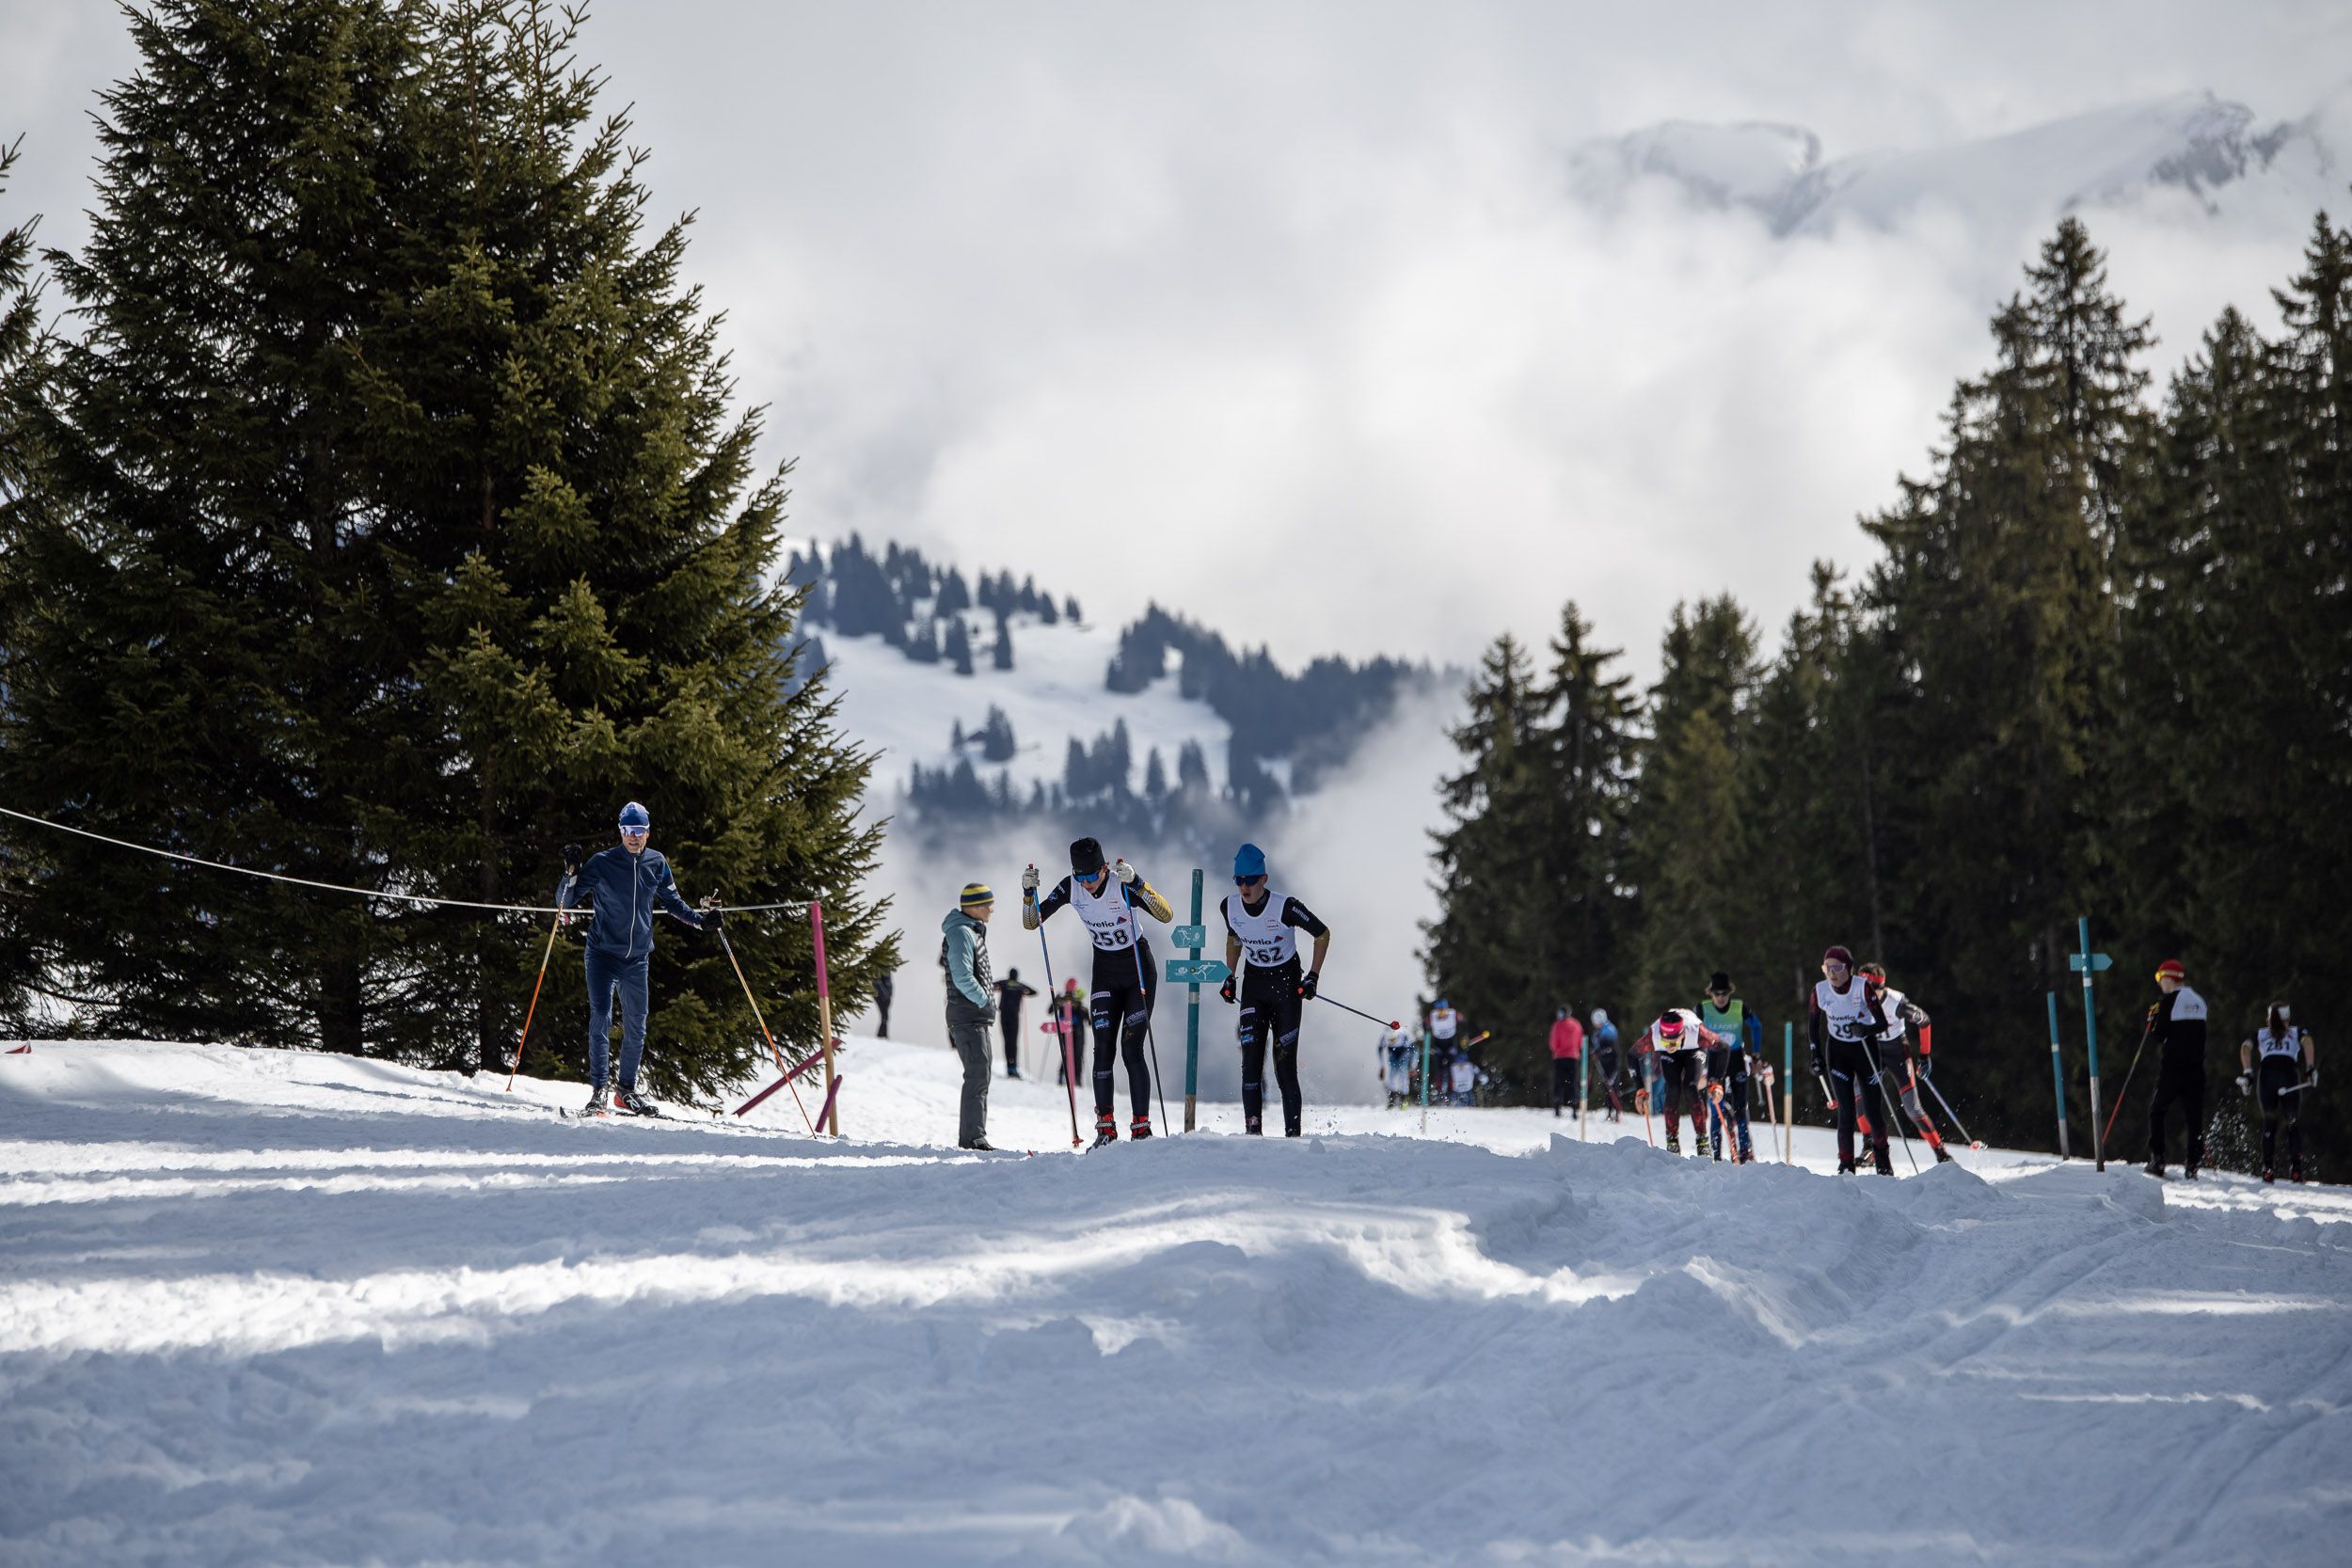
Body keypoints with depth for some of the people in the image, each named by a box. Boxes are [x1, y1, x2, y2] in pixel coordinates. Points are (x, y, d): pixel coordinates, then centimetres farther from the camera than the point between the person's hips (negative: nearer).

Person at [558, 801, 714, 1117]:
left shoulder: (657, 864, 4)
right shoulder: (602, 863, -7)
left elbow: (672, 900, 20)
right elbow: (565, 902, -5)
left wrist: (700, 920, 9)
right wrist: (572, 874, -22)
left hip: (637, 957, 4)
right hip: (602, 953, -4)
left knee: (636, 1026, 9)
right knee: (601, 1019, -15)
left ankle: (627, 1091, 22)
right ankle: (598, 1091, -12)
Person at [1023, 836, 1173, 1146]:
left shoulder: (1123, 884, -23)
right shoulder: (1070, 887, -11)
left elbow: (1166, 915, -35)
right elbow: (1031, 923, -6)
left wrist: (1136, 883, -45)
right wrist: (1029, 892, -25)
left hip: (1139, 969, -4)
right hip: (1105, 972, 4)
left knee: (1131, 1048, -12)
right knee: (1103, 1048, -6)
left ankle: (1141, 1128, -9)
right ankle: (1105, 1128, -2)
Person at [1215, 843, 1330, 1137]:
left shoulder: (1285, 907, -21)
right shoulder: (1229, 906, -8)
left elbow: (1323, 934, -8)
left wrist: (1313, 976, -12)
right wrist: (1230, 977, 8)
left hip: (1287, 982, -4)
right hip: (1253, 983, 4)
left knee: (1285, 1064, -7)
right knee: (1251, 1060, -8)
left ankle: (1293, 1133, -1)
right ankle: (1253, 1131, -6)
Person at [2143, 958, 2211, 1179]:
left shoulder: (2168, 1001, -10)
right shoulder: (2199, 1001, 11)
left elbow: (2156, 1037, -11)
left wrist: (2152, 1021, 6)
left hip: (2172, 1068, -5)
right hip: (2196, 1067, 5)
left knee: (2156, 1111, 9)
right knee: (2194, 1115, 6)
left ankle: (2157, 1160, 1)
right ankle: (2193, 1164, 0)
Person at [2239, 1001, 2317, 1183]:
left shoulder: (2260, 1034, 29)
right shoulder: (2297, 1032, 27)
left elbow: (2245, 1046, 9)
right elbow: (2307, 1041, 4)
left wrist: (2246, 1073, 1)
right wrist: (2311, 1068, -5)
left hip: (2265, 1074, 1)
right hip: (2289, 1073, -1)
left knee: (2269, 1122, 17)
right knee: (2294, 1123, 13)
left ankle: (2268, 1167, 2)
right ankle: (2295, 1167, -4)